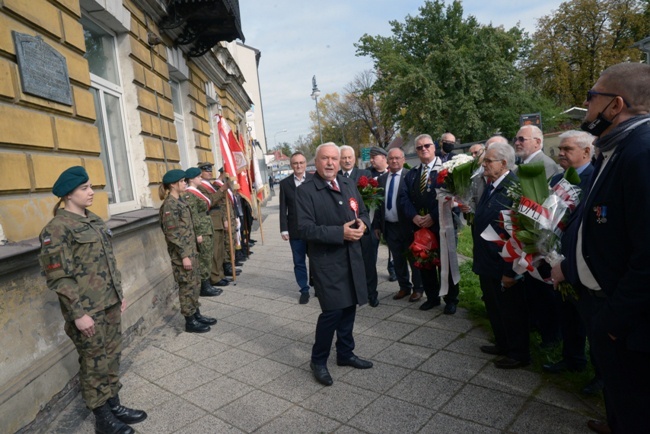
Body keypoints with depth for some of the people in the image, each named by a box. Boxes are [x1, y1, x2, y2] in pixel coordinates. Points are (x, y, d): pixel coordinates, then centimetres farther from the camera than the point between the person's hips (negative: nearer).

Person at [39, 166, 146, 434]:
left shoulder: (94, 220, 9)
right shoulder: (57, 229, -15)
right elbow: (58, 277, -17)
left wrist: (119, 293, 16)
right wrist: (78, 313, -18)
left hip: (110, 304, 7)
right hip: (87, 311, -7)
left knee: (112, 357, 17)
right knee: (95, 364, 8)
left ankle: (114, 405, 34)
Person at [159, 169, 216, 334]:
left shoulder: (179, 201, 12)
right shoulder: (170, 205, -17)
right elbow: (172, 234, -20)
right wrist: (184, 255, -20)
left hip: (190, 250, 9)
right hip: (182, 253, -9)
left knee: (195, 284, 16)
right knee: (188, 286, 0)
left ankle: (196, 315, 28)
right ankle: (190, 321, 11)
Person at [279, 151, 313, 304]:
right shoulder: (284, 183, 3)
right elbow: (283, 208, 1)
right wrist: (284, 229, -4)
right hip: (295, 230, 1)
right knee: (299, 262, 8)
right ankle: (304, 290, 21)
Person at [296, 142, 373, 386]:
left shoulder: (349, 186, 11)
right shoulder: (305, 191, -10)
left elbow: (363, 212, 19)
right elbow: (305, 229, -18)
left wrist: (362, 224, -6)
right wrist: (340, 232, -24)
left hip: (352, 258, 6)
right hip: (326, 262, -6)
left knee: (349, 308, 15)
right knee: (332, 311, -7)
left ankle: (345, 354, 35)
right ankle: (318, 361, 15)